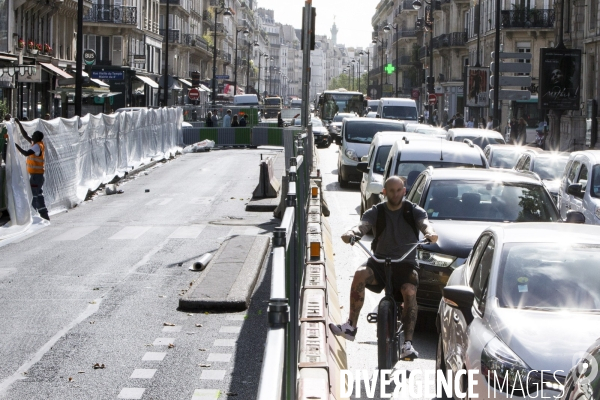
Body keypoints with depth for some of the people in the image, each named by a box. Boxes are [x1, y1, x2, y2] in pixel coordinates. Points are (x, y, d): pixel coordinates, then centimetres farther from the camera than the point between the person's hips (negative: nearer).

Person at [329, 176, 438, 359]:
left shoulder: (414, 211, 4)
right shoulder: (376, 212, 4)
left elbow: (425, 223, -16)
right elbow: (363, 225, -13)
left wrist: (430, 233, -41)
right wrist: (352, 233, -38)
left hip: (406, 263, -1)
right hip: (380, 261, 1)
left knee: (410, 291, -30)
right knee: (360, 274, -30)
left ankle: (408, 343, -28)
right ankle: (351, 326, -25)